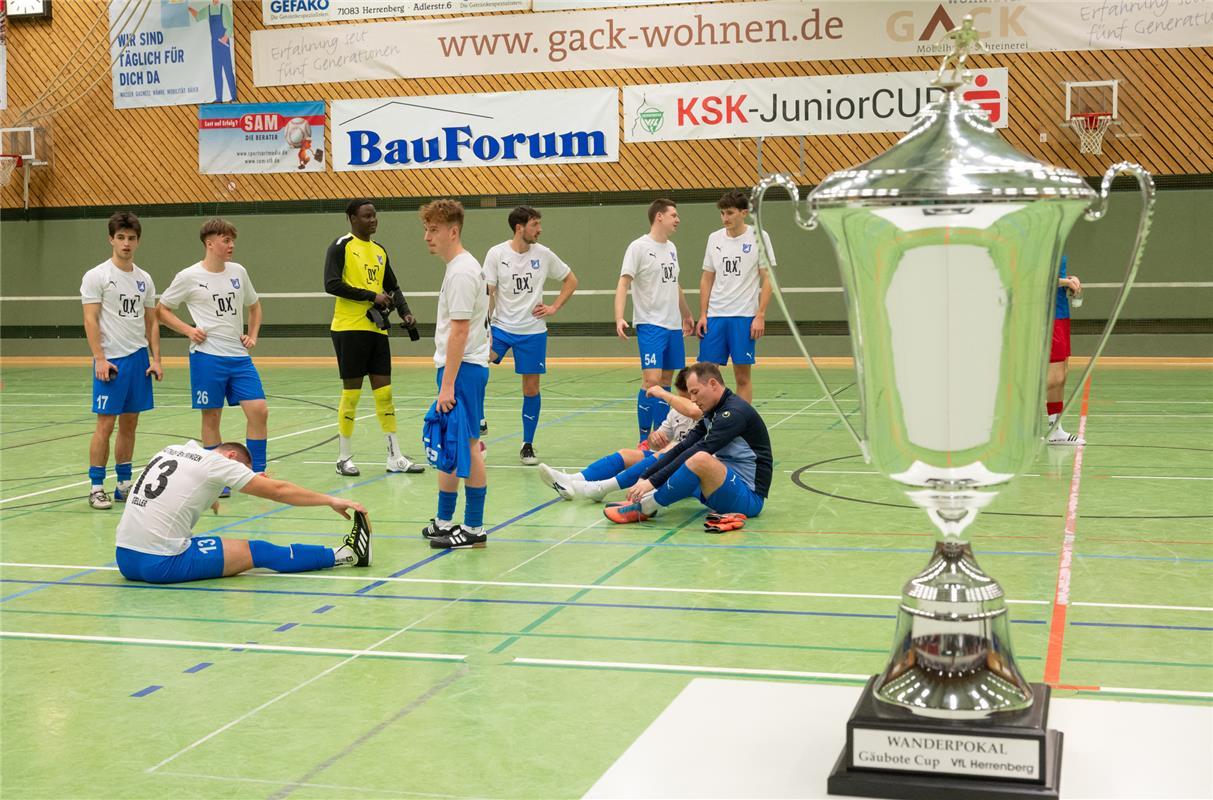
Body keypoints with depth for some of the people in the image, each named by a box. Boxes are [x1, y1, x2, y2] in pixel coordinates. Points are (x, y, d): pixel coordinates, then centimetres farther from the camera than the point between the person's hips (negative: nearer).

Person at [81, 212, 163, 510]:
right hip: (111, 360, -5)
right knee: (105, 424, -5)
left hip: (139, 358, 5)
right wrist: (100, 359, -16)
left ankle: (124, 484, 17)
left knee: (129, 424, 9)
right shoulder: (96, 276, -5)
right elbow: (90, 320, -9)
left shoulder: (144, 279, 11)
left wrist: (155, 359, 7)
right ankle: (96, 487, 3)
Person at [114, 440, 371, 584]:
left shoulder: (171, 450, 16)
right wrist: (331, 501, 8)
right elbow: (278, 490, 1)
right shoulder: (216, 462, -1)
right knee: (257, 551, 1)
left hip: (124, 559, 6)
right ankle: (343, 555, 8)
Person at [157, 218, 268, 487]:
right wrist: (189, 330, -8)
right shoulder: (189, 277, -5)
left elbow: (254, 306, 23)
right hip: (207, 356, -4)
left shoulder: (238, 272, 7)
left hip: (239, 356, 4)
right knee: (211, 417, 3)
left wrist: (252, 335, 10)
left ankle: (257, 473, 6)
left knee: (259, 411, -5)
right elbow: (161, 309, 4)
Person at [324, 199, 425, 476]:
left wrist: (405, 312, 2)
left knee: (384, 391, 6)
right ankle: (344, 458, 11)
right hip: (349, 328, -6)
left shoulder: (380, 251, 15)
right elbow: (331, 284, -16)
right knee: (351, 392, -1)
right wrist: (371, 296, -18)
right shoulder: (341, 246, -6)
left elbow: (393, 287, 20)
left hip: (377, 329, 6)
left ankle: (395, 457, 11)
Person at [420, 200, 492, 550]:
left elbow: (459, 331, -20)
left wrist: (448, 385, -22)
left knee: (467, 447, -5)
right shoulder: (457, 267, 16)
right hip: (457, 367, 10)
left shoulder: (461, 272, -15)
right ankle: (444, 521, 26)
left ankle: (473, 528, 1)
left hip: (463, 369, -10)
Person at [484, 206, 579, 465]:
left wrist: (554, 308, 1)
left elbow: (571, 281, 12)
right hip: (501, 327, -1)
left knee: (531, 389, 4)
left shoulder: (544, 254, -1)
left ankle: (527, 445, 17)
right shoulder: (496, 254, -6)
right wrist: (485, 329, -13)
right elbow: (488, 294, -6)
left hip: (533, 331, 1)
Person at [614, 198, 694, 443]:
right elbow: (623, 284, -13)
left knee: (666, 380, 8)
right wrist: (619, 318, -25)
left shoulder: (671, 248, 14)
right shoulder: (639, 247, -8)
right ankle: (644, 441, -6)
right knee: (651, 379, -13)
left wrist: (686, 314, 32)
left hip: (673, 325, 7)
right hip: (650, 324, -7)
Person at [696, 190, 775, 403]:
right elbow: (707, 279, 14)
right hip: (714, 316, 3)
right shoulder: (714, 238, 9)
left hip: (744, 317, -3)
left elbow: (767, 279, -3)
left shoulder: (758, 237, -3)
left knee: (742, 376, 1)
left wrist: (760, 316, -10)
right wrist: (702, 315, 6)